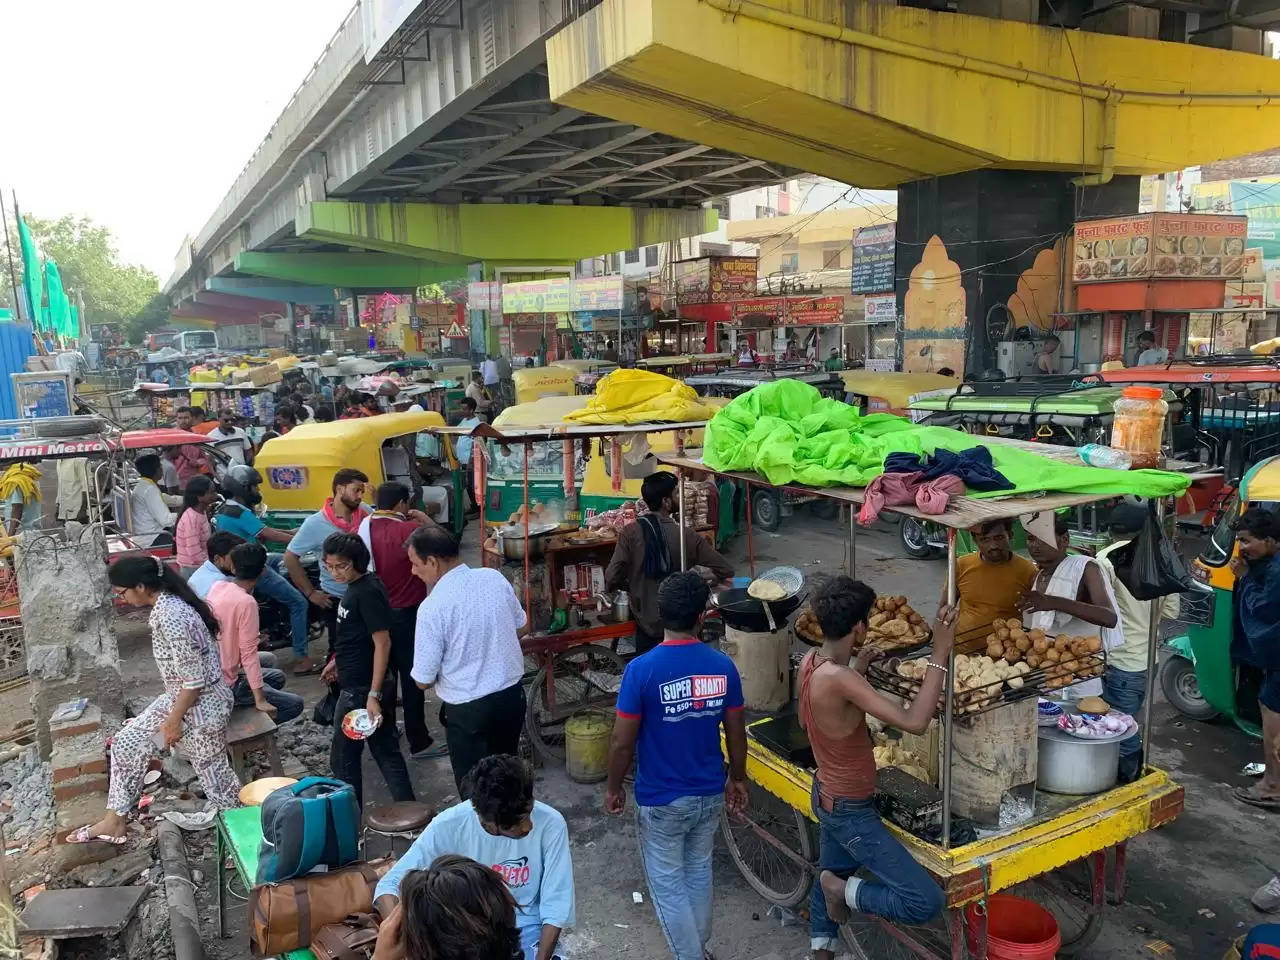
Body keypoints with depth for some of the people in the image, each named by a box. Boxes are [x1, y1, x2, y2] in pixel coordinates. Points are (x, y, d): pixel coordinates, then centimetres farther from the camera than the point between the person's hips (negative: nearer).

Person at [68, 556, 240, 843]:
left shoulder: (172, 617, -30)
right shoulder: (167, 604, 0)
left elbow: (194, 679, -27)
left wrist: (173, 721, -15)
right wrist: (172, 712, 23)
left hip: (201, 703, -10)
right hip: (180, 695, 10)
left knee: (212, 772, 7)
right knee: (127, 742, 16)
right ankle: (115, 821, 30)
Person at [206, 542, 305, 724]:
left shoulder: (217, 586, -3)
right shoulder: (246, 603, -25)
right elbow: (249, 653, -23)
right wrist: (260, 700, -20)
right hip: (226, 683, -8)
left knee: (268, 659, 27)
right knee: (295, 704, -1)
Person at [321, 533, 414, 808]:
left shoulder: (368, 592, -22)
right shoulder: (355, 586, 6)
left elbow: (382, 643, -23)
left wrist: (373, 696, -25)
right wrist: (338, 660, 29)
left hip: (362, 688, -9)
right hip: (357, 683, 9)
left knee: (343, 758, 7)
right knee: (385, 751, 15)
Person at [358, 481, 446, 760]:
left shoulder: (366, 526, -2)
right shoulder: (410, 530, -18)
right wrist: (425, 519, -1)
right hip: (407, 614, -7)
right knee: (412, 677, 1)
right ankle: (419, 743, 7)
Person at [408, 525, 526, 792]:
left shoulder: (432, 607, -21)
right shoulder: (495, 577, -5)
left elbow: (424, 680, -13)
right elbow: (520, 627, 11)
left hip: (469, 708, -6)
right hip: (513, 693, 6)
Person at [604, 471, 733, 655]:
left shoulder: (631, 533, -13)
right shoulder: (686, 535, -12)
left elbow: (611, 580, -16)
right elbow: (725, 570, -9)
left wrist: (633, 586, 5)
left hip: (648, 625, 0)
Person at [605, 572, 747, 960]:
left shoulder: (642, 669, -23)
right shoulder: (723, 666, -12)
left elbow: (622, 742, -16)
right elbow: (736, 734, -1)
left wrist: (613, 787, 1)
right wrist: (737, 779, 15)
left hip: (660, 801, -4)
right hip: (709, 795, 5)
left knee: (668, 884, 15)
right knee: (699, 873, 25)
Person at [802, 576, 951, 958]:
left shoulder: (811, 662, -6)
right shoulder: (839, 678, -34)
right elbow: (914, 722, -38)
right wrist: (940, 653, -34)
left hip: (828, 797, 10)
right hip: (851, 810, -10)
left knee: (830, 877, 30)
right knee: (925, 902, -8)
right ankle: (844, 891, 9)